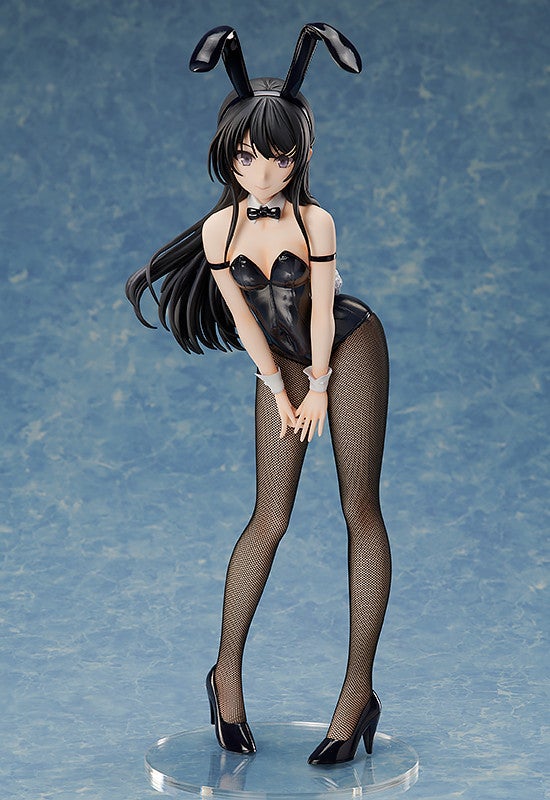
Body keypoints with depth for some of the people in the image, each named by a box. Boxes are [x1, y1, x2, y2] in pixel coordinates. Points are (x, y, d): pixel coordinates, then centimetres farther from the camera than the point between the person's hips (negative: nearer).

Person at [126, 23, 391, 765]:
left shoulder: (315, 221, -19)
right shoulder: (218, 228, -10)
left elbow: (321, 312, -13)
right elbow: (243, 321, -5)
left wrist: (319, 387, -5)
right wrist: (281, 391, -1)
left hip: (348, 348, -2)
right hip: (281, 365, 3)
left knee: (360, 508, -7)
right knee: (269, 519, -1)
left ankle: (360, 689, -4)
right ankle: (227, 672, 12)